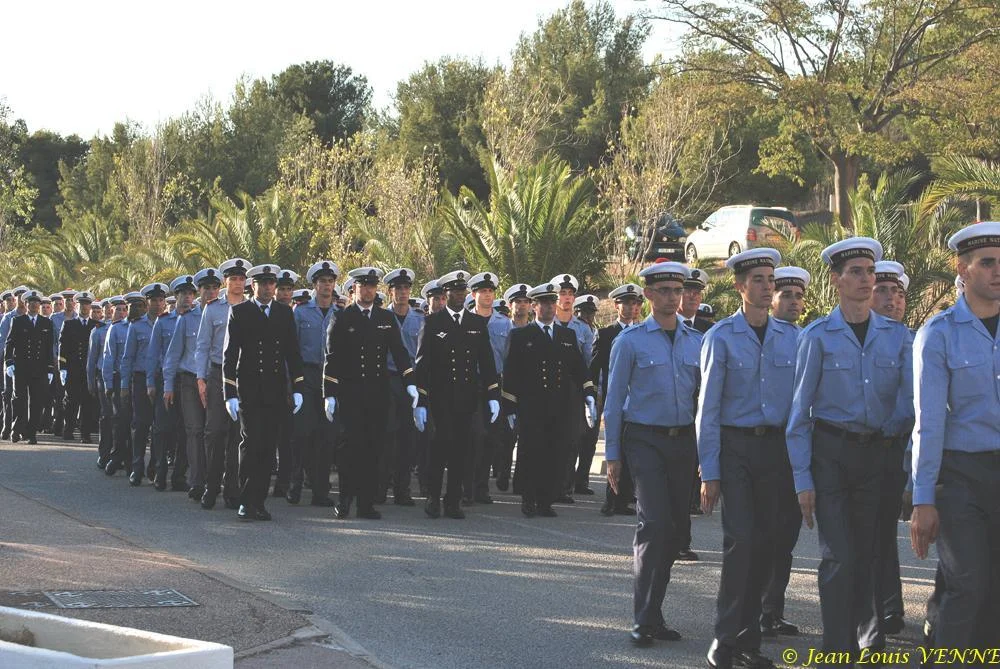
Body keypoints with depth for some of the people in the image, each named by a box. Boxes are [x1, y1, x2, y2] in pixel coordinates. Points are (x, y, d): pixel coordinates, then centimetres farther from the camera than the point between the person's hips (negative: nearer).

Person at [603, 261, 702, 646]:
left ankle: (652, 611, 19)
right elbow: (614, 401, 1)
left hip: (683, 440, 4)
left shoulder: (696, 341, 9)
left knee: (675, 527, 7)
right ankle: (645, 618, -10)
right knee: (654, 523, -15)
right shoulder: (630, 341, -1)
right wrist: (612, 455, -2)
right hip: (645, 440, -4)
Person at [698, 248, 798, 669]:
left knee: (764, 540, 6)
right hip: (735, 445, -4)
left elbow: (799, 399, 10)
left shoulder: (790, 337, 7)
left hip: (775, 446, 4)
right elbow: (708, 409, -3)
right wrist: (709, 472, -7)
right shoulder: (721, 338, -3)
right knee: (740, 538, -12)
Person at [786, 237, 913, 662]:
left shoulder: (898, 336, 4)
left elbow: (910, 400, 6)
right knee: (839, 556, -8)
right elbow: (799, 411, -4)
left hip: (876, 452, 3)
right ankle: (838, 649, -1)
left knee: (867, 554, 9)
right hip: (830, 450, -3)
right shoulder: (818, 336, -4)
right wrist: (802, 479, -7)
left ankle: (857, 631, 26)